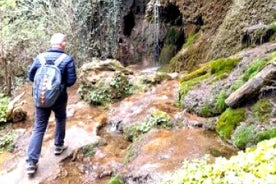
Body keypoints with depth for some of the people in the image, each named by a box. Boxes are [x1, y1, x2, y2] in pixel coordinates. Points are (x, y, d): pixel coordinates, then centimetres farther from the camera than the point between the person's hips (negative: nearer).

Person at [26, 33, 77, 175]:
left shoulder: (40, 57, -1)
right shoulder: (67, 59, -10)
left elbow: (31, 76, 4)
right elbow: (71, 81, -10)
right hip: (59, 98, -2)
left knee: (39, 128, 6)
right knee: (60, 120, 27)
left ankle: (31, 162, 3)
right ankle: (58, 146, 38)